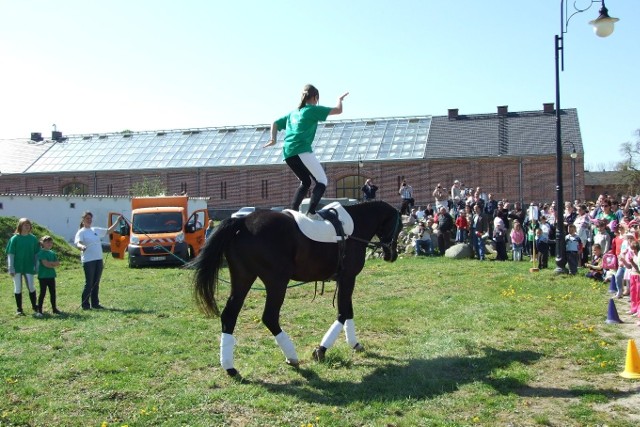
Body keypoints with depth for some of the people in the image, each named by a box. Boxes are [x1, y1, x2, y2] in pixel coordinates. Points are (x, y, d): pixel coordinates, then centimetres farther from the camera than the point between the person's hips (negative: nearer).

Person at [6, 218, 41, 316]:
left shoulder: (33, 238, 2)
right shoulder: (14, 239, -4)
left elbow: (37, 253, 7)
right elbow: (10, 254, -5)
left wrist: (37, 266, 5)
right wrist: (11, 268, -9)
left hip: (29, 267, 1)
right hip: (17, 267, -1)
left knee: (31, 287, -2)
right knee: (18, 288, 6)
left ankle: (35, 309, 7)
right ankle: (19, 309, 15)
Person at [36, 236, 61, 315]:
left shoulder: (52, 253, 13)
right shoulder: (41, 253, -9)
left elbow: (58, 263, 4)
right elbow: (45, 264, -18)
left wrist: (50, 263, -11)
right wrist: (53, 264, -4)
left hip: (51, 276, 7)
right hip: (43, 276, -6)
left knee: (53, 292, 10)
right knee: (43, 293, -3)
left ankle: (54, 308, 18)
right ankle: (39, 309, 3)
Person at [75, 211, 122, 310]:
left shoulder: (96, 230, 16)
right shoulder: (81, 232, -3)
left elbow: (109, 231, 23)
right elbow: (77, 243, -20)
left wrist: (118, 221, 16)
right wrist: (81, 246, -43)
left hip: (99, 260, 6)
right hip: (88, 261, -6)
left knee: (96, 283, 11)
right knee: (89, 283, -6)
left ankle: (95, 303, 18)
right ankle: (85, 304, 1)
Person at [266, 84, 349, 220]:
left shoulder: (293, 112, 25)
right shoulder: (313, 109, 6)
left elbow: (275, 123, 25)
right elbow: (338, 110, 5)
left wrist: (273, 139, 19)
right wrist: (340, 99, 22)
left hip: (288, 153, 8)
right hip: (302, 151, -8)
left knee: (305, 182, 22)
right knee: (322, 181, -3)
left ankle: (292, 211, 9)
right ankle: (311, 212, -21)